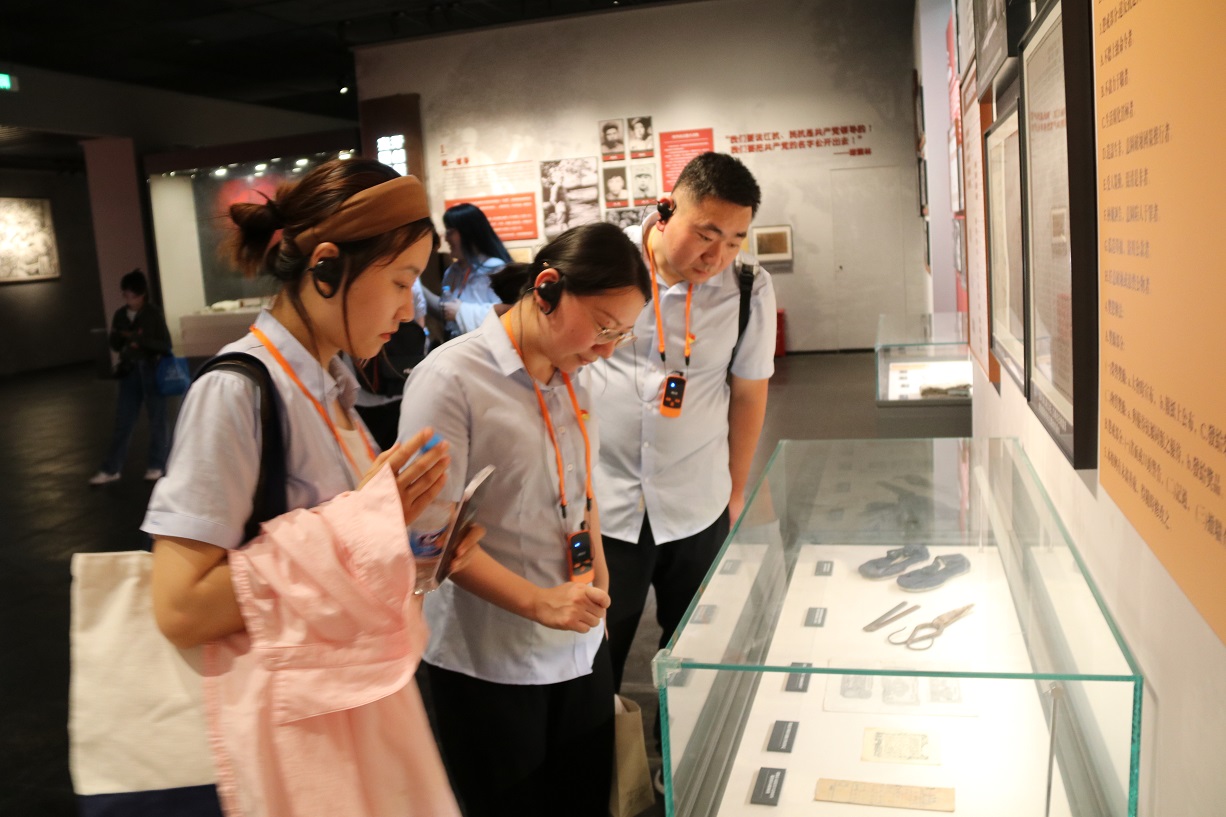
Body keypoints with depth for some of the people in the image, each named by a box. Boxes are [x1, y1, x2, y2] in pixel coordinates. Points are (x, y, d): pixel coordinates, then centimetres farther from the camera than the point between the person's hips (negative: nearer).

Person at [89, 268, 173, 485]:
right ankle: (111, 469, 12)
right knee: (123, 421, 6)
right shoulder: (120, 315, 3)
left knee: (157, 419, 6)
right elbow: (115, 344, 10)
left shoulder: (154, 314, -7)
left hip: (152, 370, -3)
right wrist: (123, 340, -13)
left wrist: (141, 340, -23)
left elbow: (165, 345, -10)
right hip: (129, 371, 4)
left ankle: (156, 466, 18)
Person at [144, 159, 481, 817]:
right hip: (298, 709, -8)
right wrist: (360, 521, -23)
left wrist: (406, 543, -5)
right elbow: (181, 609, -24)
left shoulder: (332, 384, 3)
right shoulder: (235, 392, -21)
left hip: (366, 684, 8)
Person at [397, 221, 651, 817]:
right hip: (490, 664, -6)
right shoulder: (450, 377, -17)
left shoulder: (570, 378, 6)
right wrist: (538, 603, -24)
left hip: (580, 649, 7)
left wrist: (595, 566, 1)